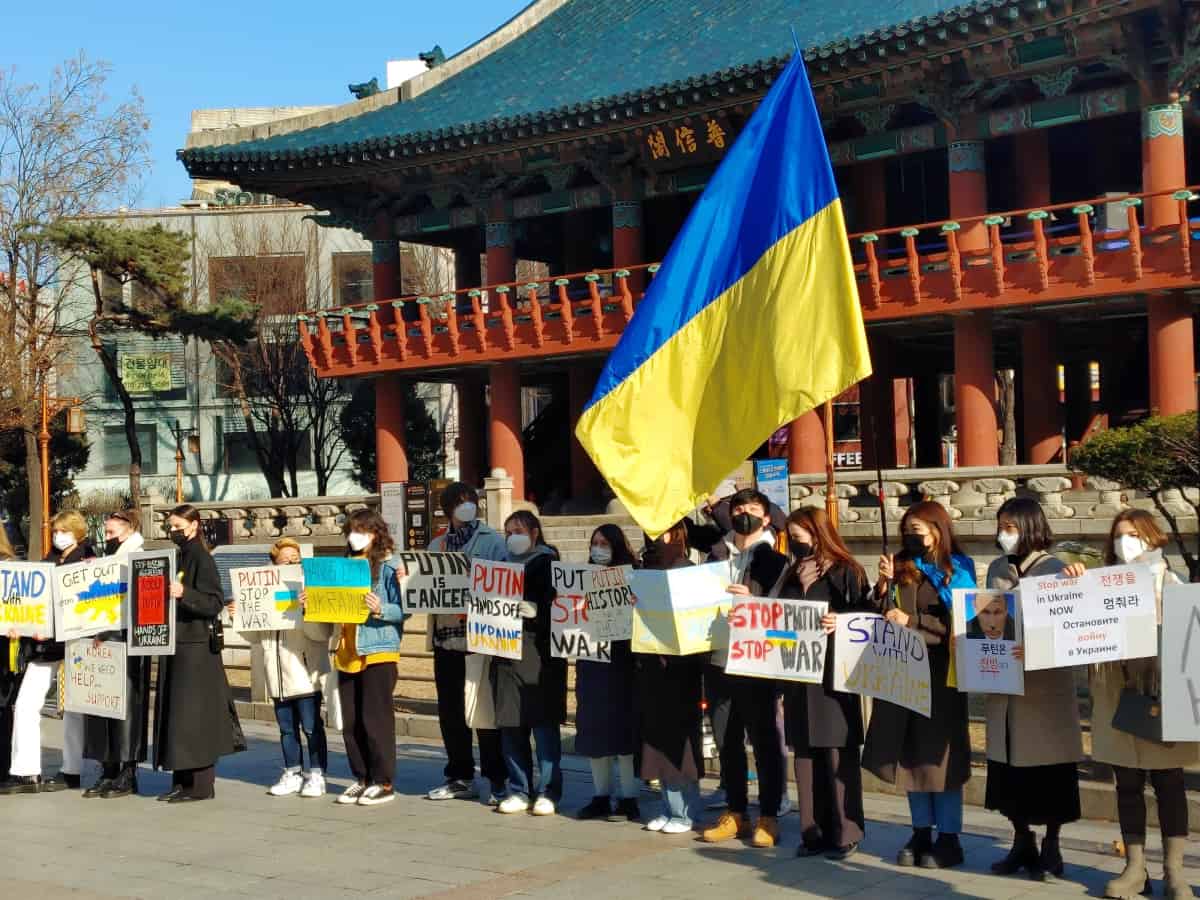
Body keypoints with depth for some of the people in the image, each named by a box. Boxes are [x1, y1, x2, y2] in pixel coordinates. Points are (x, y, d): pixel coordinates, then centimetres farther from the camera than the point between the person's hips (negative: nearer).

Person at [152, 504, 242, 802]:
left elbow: (214, 603, -18)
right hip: (176, 643, 9)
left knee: (194, 713, -7)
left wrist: (184, 594, -30)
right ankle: (182, 781, 15)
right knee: (174, 712, 9)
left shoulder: (202, 558, -9)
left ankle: (201, 784, -2)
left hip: (197, 646, -9)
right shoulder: (178, 557, 15)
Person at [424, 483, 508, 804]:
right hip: (446, 634, 5)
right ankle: (460, 777, 19)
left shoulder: (492, 541, 0)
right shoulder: (438, 544, 13)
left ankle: (497, 778, 7)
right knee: (450, 710, 9)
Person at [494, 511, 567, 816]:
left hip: (539, 651, -6)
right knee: (511, 724, 5)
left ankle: (548, 791, 3)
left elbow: (558, 606, -8)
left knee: (544, 722, -4)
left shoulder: (547, 562, 0)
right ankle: (518, 790, 14)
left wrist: (535, 610, -22)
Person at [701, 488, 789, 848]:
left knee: (765, 741, 0)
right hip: (718, 659, 5)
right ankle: (735, 813, 20)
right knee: (727, 742, 10)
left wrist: (751, 600, -23)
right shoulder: (716, 555, 14)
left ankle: (769, 817, 8)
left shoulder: (774, 559, 0)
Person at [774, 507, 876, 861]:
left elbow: (867, 616, -10)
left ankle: (844, 833, 4)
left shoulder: (846, 572, -3)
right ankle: (813, 831, 13)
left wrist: (841, 623, -26)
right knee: (805, 753, 7)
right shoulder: (792, 575, 16)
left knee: (837, 754, -3)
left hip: (833, 674, -6)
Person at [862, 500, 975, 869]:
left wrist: (912, 621, -14)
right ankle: (921, 833, 16)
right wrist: (883, 586, -7)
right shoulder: (900, 566, 9)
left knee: (939, 751, -1)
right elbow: (882, 614, 8)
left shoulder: (958, 568, -1)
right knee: (909, 752, 7)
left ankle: (948, 838, 7)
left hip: (940, 670, -4)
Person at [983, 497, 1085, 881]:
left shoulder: (1055, 569, -5)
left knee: (1048, 761, 2)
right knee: (1009, 761, 8)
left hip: (1046, 679, -5)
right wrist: (986, 625, -6)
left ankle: (1051, 846, 13)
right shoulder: (997, 569, 9)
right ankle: (1022, 841, 21)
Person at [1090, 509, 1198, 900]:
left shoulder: (1167, 582, 3)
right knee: (1127, 782, 7)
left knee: (1168, 780, 1)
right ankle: (1135, 867, 14)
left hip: (1161, 691, -2)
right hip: (1117, 695, 3)